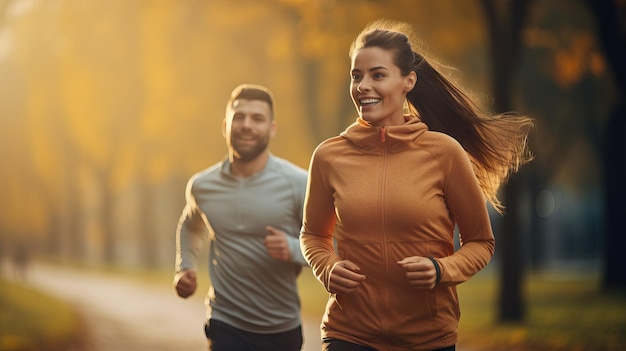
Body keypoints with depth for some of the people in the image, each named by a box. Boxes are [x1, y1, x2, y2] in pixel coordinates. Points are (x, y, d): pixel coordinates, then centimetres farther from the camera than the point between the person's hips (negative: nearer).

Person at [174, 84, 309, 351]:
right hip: (225, 325, 0)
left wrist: (293, 249, -26)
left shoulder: (298, 183, -10)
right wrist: (184, 267, 7)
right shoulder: (201, 186, 0)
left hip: (282, 329, 0)